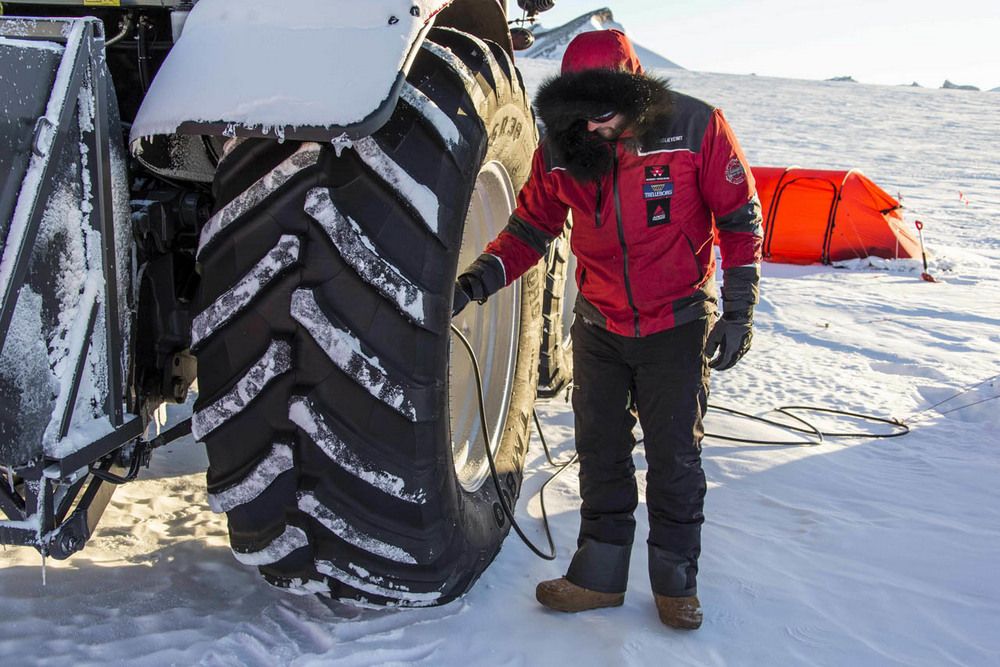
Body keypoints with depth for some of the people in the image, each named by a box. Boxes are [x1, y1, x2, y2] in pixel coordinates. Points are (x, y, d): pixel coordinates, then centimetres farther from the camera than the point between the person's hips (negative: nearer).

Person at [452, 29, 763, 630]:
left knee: (675, 456, 6)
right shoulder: (560, 150, -10)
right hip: (599, 328, 3)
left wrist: (739, 312, -9)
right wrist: (475, 283, -12)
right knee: (600, 452, 10)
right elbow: (531, 228, 2)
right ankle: (599, 577, 26)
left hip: (678, 326, -3)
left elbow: (741, 220, -9)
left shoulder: (696, 128, -18)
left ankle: (676, 581, 24)